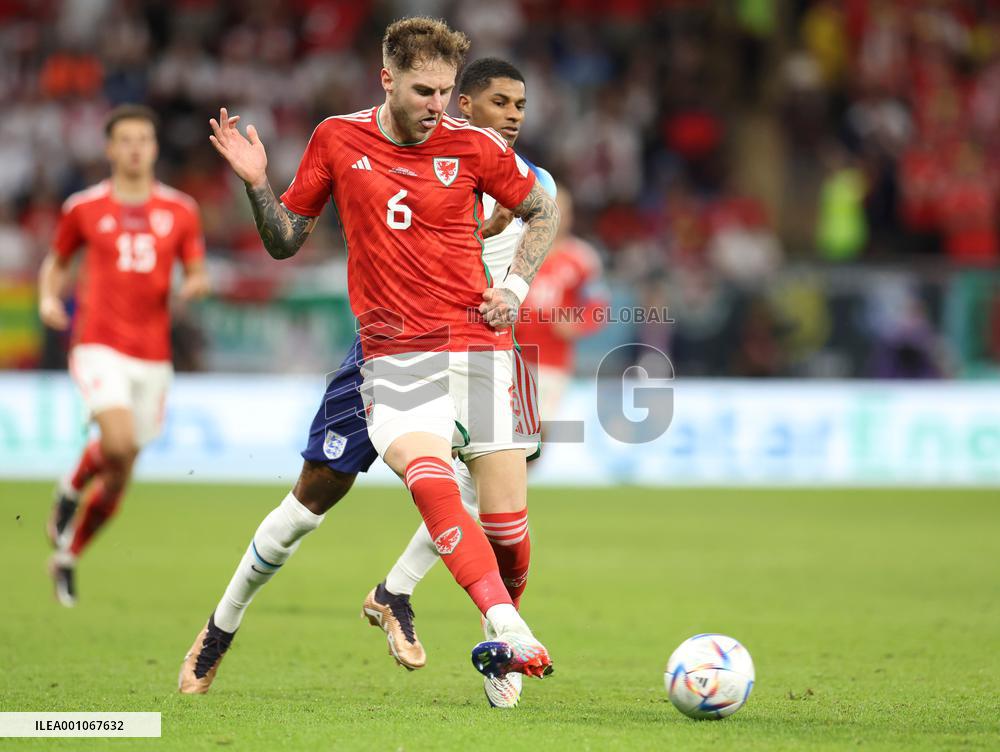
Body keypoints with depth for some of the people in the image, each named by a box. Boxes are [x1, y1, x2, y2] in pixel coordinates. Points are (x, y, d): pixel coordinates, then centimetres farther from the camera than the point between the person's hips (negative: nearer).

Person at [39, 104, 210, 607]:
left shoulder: (180, 211, 7)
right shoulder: (84, 208, 3)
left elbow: (197, 274, 10)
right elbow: (56, 263, 16)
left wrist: (196, 285, -14)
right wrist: (48, 298, -3)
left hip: (153, 354, 3)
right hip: (99, 346, -3)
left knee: (119, 474, 8)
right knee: (119, 444, -27)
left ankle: (67, 557, 26)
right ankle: (73, 487, 5)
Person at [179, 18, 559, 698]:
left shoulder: (473, 145, 2)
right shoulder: (337, 140, 4)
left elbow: (544, 210, 17)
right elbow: (284, 242, 11)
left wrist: (516, 286, 4)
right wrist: (256, 183, -5)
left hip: (479, 346, 1)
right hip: (392, 355, -1)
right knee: (431, 482, -27)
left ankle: (500, 660, 16)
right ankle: (511, 633, -33)